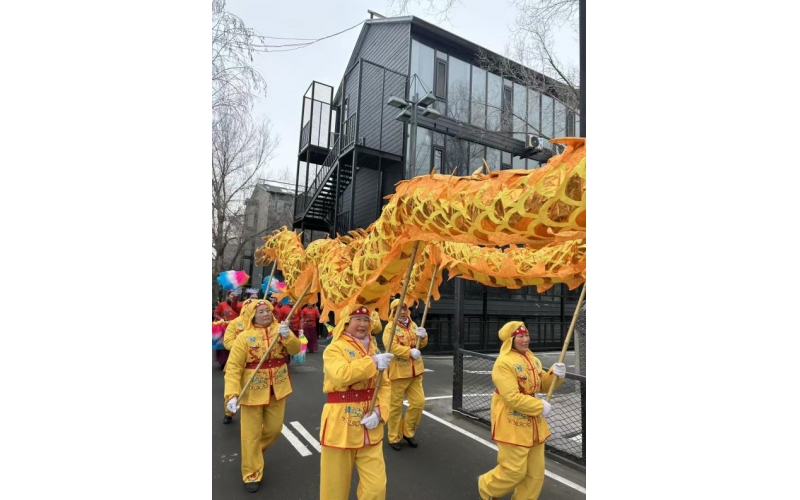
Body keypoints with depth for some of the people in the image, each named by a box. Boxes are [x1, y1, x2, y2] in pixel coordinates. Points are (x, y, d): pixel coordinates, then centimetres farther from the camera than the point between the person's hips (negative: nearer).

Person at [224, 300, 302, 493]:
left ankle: (255, 451, 47)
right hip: (253, 391, -3)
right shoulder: (244, 337, -14)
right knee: (252, 433, 7)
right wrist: (232, 394, -26)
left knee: (274, 428, 17)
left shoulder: (280, 329, -3)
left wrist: (287, 336, -31)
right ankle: (251, 474, 27)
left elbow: (295, 349, -12)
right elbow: (233, 368, -16)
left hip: (277, 389, 4)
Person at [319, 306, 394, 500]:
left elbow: (384, 385, 7)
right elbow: (341, 375, -31)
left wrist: (379, 411, -9)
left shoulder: (374, 348, 7)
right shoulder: (334, 349, -11)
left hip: (370, 428, 5)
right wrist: (373, 363, -29)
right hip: (341, 425, -4)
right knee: (336, 484, 13)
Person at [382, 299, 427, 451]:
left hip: (415, 372, 6)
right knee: (395, 406, 6)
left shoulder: (413, 325, 10)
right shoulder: (390, 327, -12)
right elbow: (391, 346, -24)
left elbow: (422, 344, 12)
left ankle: (407, 432, 29)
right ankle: (394, 438, 23)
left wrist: (423, 336, -10)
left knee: (419, 402, 9)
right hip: (398, 372, -6)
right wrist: (410, 352, -29)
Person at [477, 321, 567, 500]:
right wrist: (540, 406, -20)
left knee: (536, 472, 15)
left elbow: (543, 384, 13)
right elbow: (512, 398, -27)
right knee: (515, 471, 2)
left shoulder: (532, 359, 6)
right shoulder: (504, 363, -22)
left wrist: (555, 375, -7)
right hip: (512, 425, -8)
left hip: (533, 423, 8)